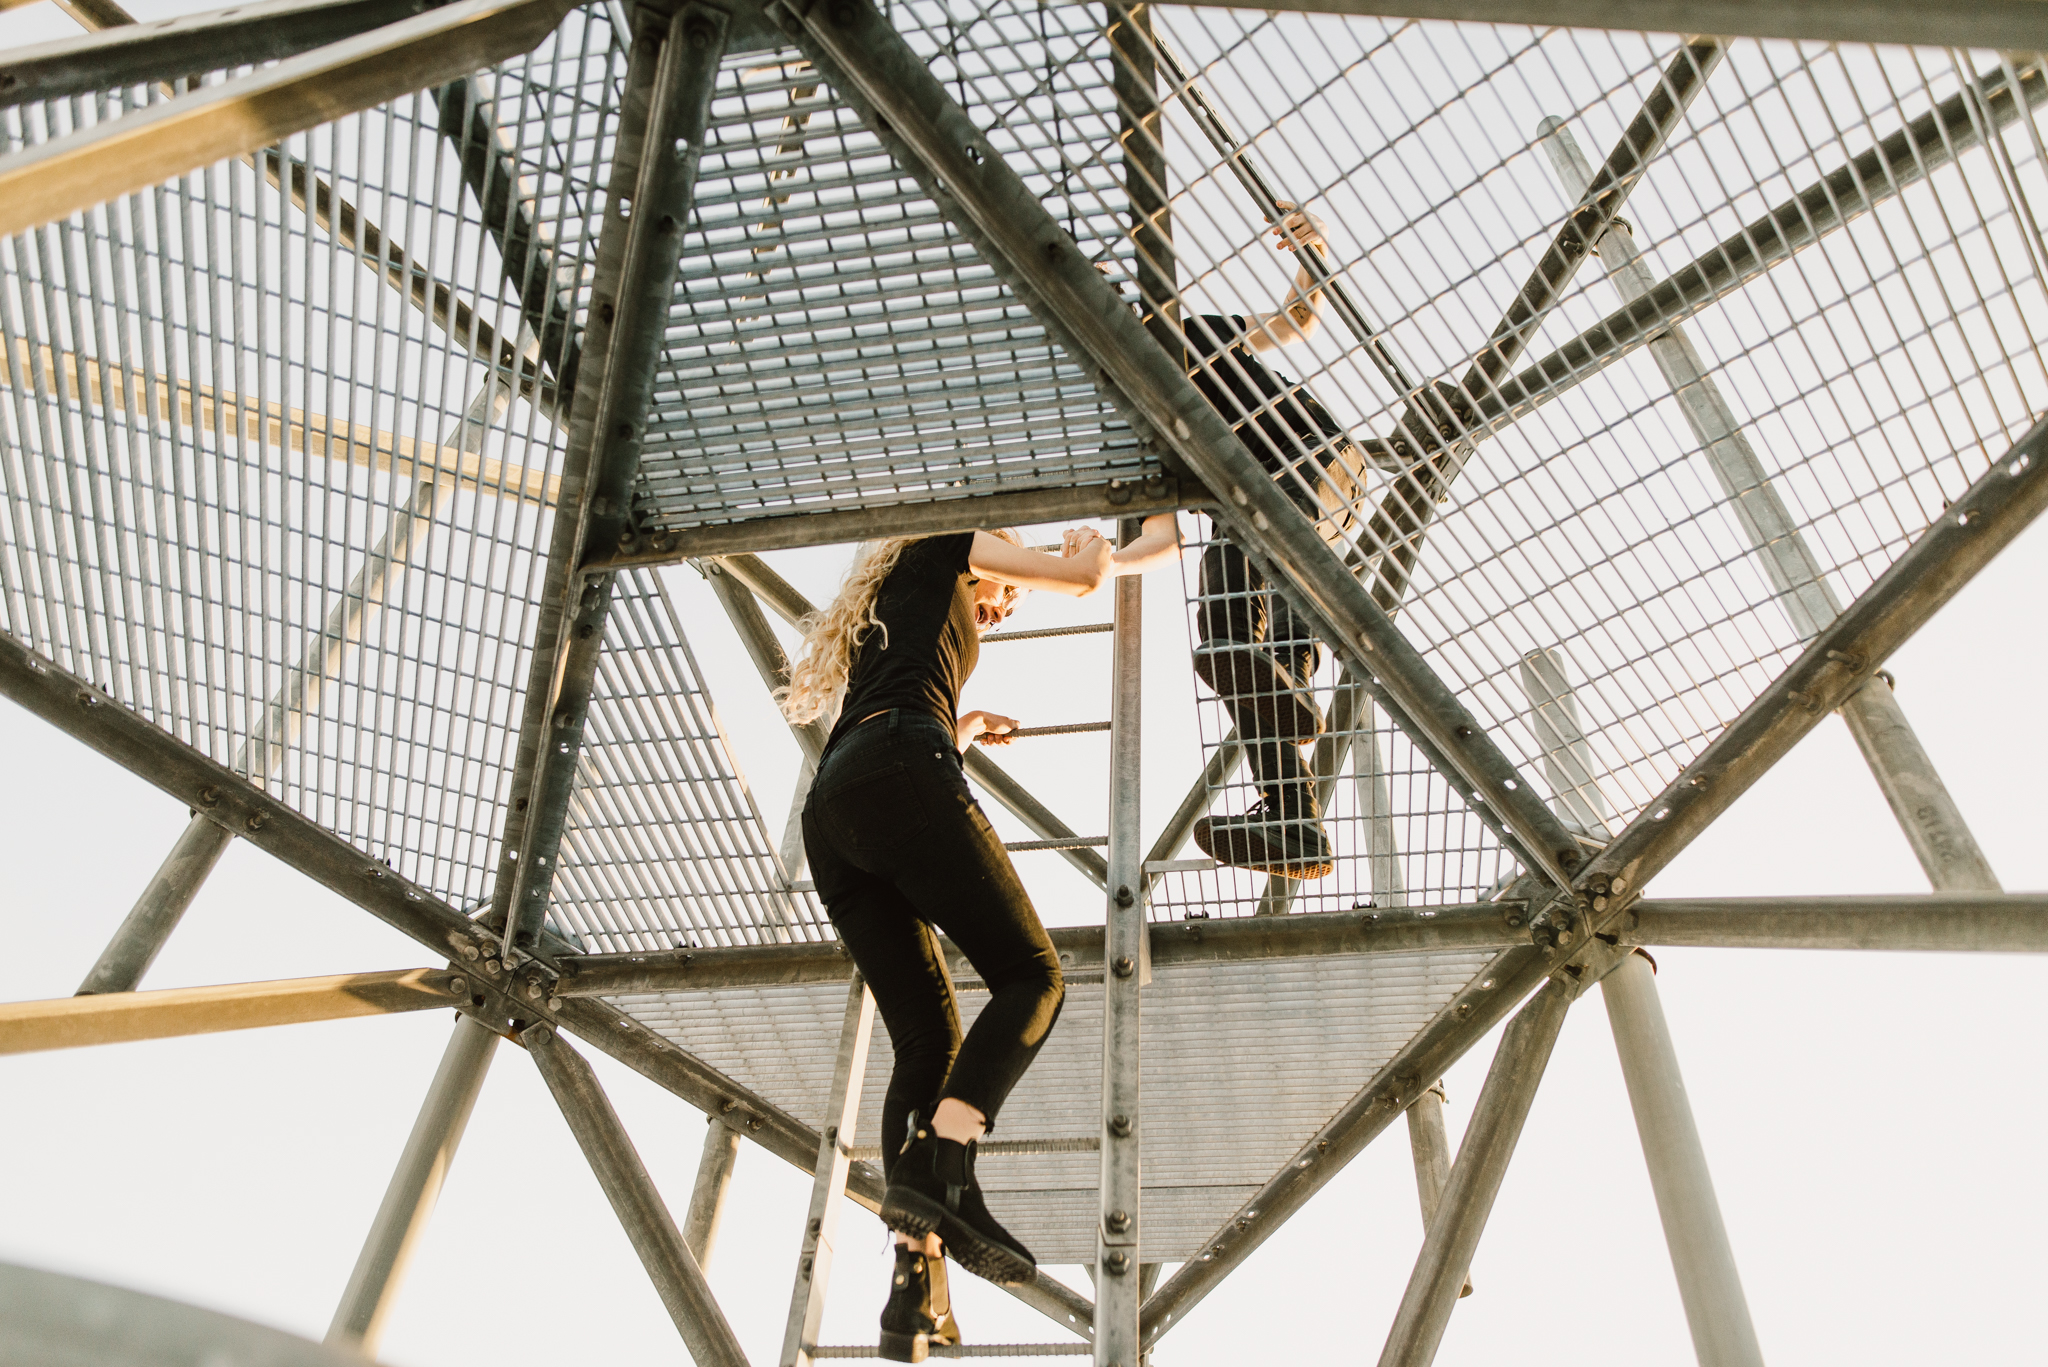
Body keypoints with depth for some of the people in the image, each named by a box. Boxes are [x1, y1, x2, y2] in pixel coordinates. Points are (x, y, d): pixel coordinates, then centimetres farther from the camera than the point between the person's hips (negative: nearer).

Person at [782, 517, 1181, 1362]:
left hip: (828, 814, 7)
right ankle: (942, 1173, -27)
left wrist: (956, 735, 51)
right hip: (901, 778, -7)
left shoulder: (890, 618, 41)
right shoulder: (941, 550, 22)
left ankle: (916, 1288, -14)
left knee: (926, 1043, 0)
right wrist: (1099, 551, 42)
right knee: (1031, 975, -6)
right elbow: (1083, 578, 21)